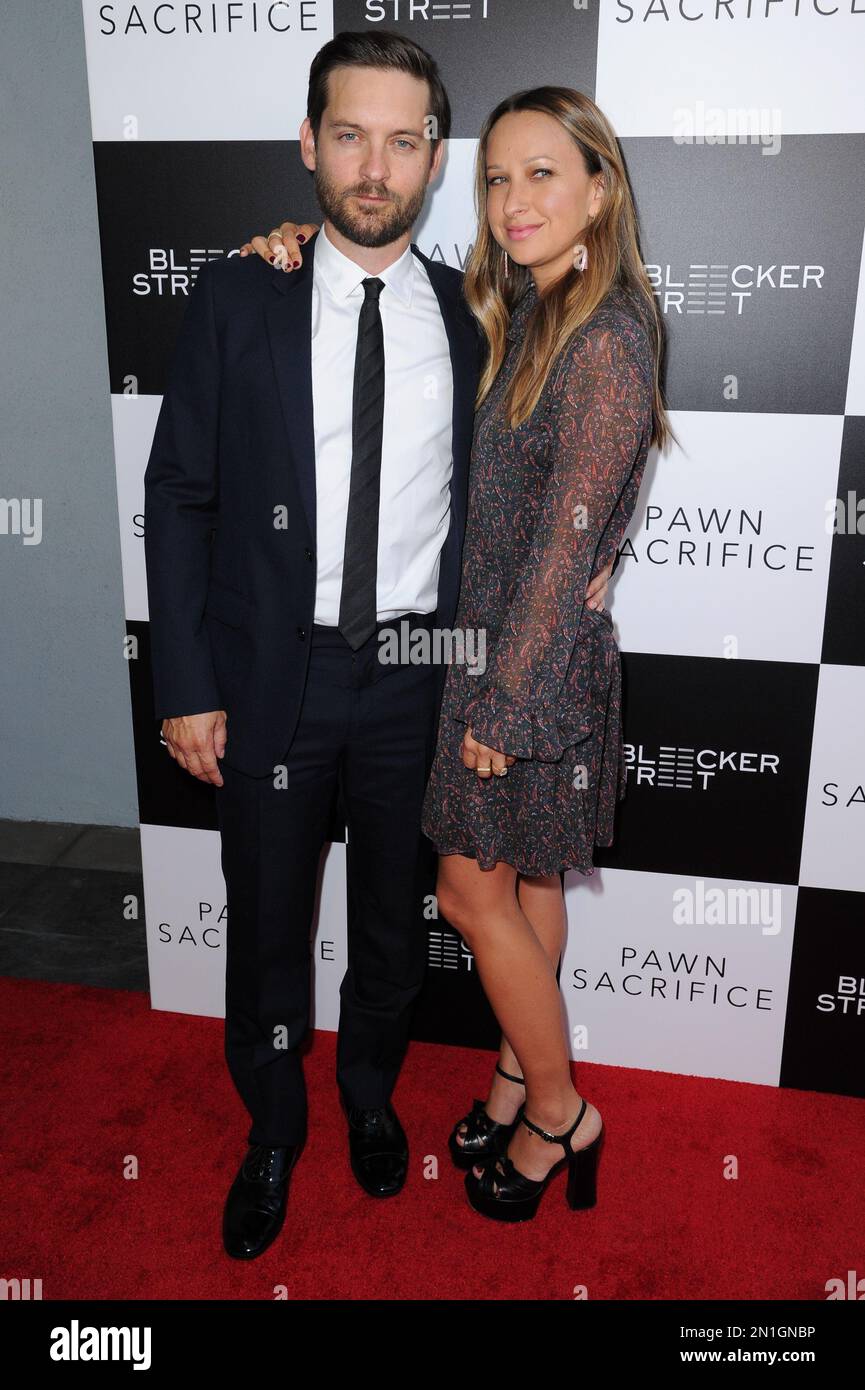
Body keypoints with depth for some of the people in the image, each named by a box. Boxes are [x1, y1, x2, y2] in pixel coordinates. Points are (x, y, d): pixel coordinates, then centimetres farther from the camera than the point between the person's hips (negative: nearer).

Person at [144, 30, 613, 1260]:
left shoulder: (474, 318, 1)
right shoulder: (236, 298, -4)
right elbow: (180, 496, -4)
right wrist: (186, 686, -8)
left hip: (419, 679, 2)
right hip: (272, 676, -1)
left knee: (393, 915, 19)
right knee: (267, 921, 14)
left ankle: (371, 1090, 48)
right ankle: (273, 1130, 40)